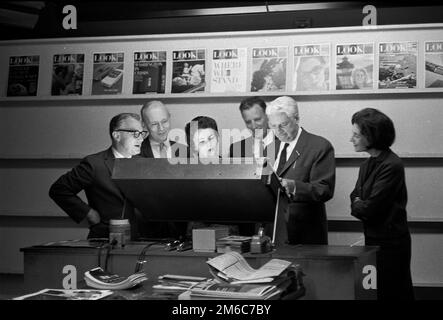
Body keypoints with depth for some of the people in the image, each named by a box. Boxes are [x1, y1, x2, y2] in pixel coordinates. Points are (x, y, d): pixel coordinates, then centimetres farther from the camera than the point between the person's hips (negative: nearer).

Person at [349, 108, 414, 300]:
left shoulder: (391, 166, -20)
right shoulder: (367, 165, 10)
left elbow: (370, 208, -21)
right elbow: (356, 197, 12)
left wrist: (357, 206, -1)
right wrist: (360, 205, -10)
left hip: (390, 243, -9)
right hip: (373, 239, 9)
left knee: (392, 292, 1)